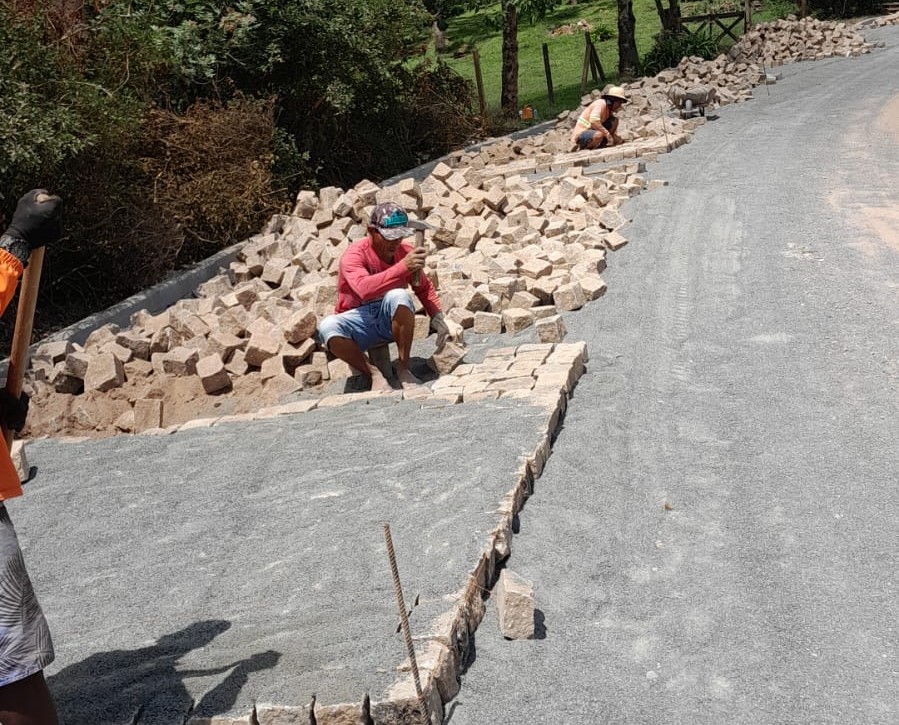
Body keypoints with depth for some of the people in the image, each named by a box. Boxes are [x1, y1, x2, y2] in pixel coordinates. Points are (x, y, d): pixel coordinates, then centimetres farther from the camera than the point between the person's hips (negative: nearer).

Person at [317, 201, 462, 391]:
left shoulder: (406, 253, -5)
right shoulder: (354, 255, -16)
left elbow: (424, 288, 13)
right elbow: (364, 289, -37)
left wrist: (439, 320, 0)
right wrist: (402, 267, -43)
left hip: (394, 318, 2)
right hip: (359, 322, -2)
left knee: (398, 295, -33)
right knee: (327, 326, -35)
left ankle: (403, 369, -19)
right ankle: (373, 373, -15)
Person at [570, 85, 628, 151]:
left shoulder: (609, 110, 12)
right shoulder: (601, 103, -15)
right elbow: (593, 121, -33)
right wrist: (607, 134, -26)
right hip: (580, 135, -9)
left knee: (614, 120, 3)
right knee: (599, 135, -40)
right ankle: (581, 148, -12)